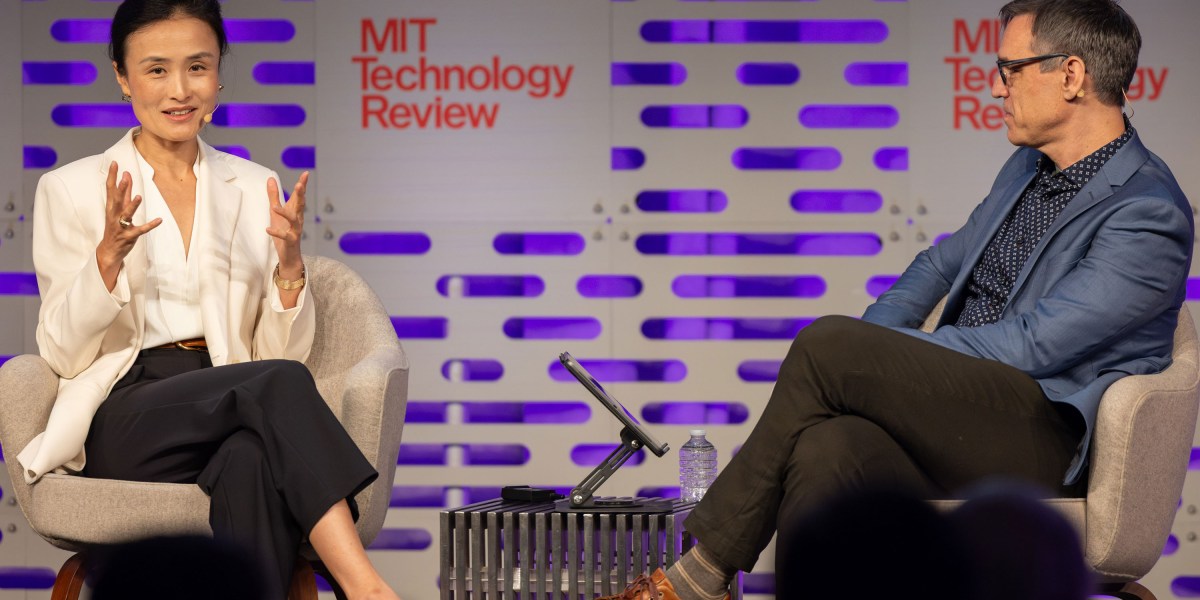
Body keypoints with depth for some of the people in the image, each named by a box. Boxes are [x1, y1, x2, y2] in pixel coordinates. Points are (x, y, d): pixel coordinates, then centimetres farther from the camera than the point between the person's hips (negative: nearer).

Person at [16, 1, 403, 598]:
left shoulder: (255, 189, 17)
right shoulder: (71, 190, 9)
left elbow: (284, 350, 12)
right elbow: (63, 353, 2)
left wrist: (289, 264, -7)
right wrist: (110, 254, -15)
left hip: (228, 407, 2)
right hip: (124, 417, -2)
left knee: (255, 459, -38)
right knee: (280, 385, -33)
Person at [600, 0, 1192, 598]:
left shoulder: (1149, 213, -13)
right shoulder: (1029, 167, 16)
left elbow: (1032, 347, -17)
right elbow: (942, 263, 27)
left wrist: (859, 352, -10)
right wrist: (866, 358, 6)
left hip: (1047, 445, -7)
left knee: (827, 343, -23)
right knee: (825, 448, -28)